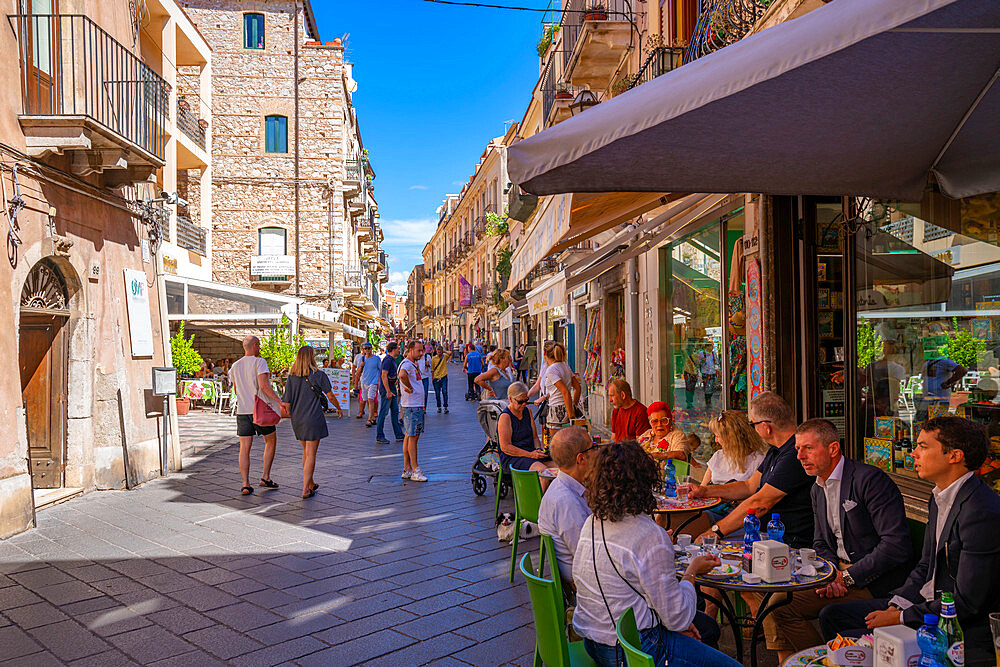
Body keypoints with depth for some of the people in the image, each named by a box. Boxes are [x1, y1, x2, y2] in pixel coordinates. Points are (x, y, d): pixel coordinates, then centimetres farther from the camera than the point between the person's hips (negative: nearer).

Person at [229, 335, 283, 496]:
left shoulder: (235, 366, 11)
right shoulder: (259, 362, -8)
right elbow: (264, 386, -20)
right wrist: (280, 401, -19)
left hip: (242, 411, 5)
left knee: (244, 448, 4)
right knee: (271, 441, 14)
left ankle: (245, 484, 0)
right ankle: (265, 477, 11)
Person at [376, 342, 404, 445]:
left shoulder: (392, 360, 16)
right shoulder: (388, 360, -16)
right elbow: (384, 376, -21)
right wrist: (388, 391, -23)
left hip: (391, 389, 10)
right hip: (387, 390, -10)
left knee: (395, 412, 11)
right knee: (383, 413, -4)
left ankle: (399, 435, 16)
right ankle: (379, 437, 1)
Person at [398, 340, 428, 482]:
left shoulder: (414, 364, 18)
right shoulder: (407, 364, -14)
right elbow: (402, 375, -37)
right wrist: (410, 388, -22)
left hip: (417, 405, 10)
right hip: (412, 406, -10)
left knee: (409, 437, 12)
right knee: (412, 437, -6)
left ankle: (407, 469, 17)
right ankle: (415, 471, -3)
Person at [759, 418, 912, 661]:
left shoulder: (870, 479, -15)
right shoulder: (817, 489, 12)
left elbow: (897, 544, -21)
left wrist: (848, 577, -17)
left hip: (875, 581, -8)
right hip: (839, 572, 8)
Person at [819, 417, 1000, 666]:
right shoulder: (939, 499, 8)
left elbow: (967, 603, -23)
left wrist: (900, 618, -16)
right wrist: (896, 605, -1)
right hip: (926, 601, 9)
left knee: (848, 641, -19)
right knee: (831, 616, 7)